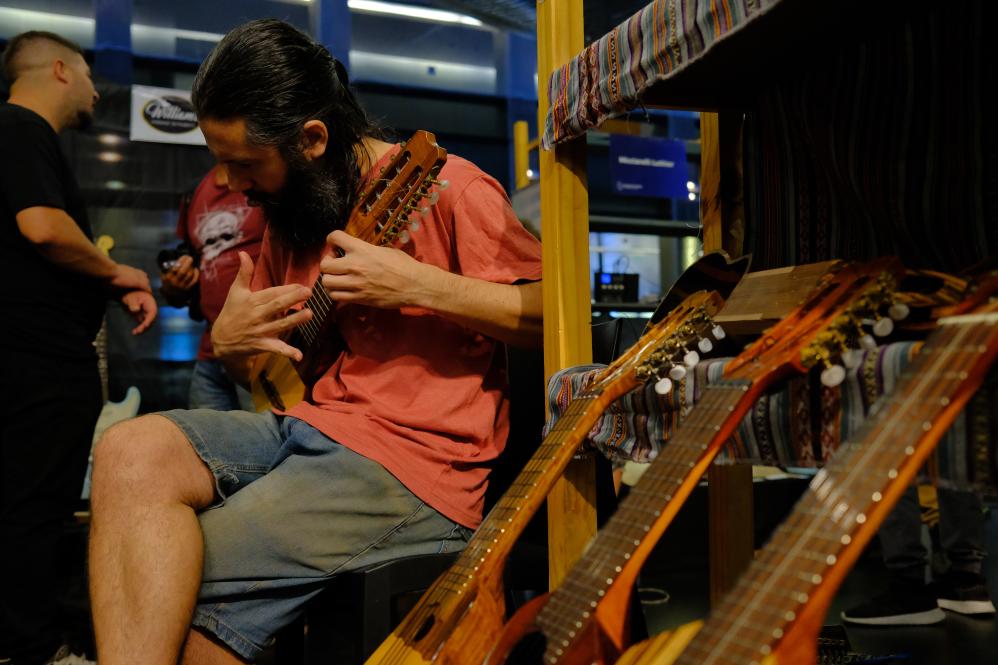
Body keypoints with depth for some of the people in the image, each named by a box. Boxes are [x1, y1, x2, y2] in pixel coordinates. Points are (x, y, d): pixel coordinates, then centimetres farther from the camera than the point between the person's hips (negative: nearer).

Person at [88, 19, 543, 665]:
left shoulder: (447, 186, -5)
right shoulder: (289, 217, 17)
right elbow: (261, 368, 27)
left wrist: (416, 283, -19)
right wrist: (228, 340, 3)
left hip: (415, 455, -7)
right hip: (308, 424, 7)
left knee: (165, 597, -16)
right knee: (132, 452, -20)